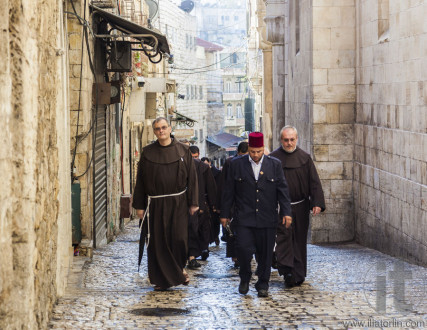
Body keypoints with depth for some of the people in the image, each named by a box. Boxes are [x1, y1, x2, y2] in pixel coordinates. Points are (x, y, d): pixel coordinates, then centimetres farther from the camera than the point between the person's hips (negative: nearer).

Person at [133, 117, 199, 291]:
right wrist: (139, 205, 2)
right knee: (158, 242, 1)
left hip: (178, 203, -1)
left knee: (179, 238, -6)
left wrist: (193, 202, -3)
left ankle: (179, 268, 21)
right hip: (155, 204, 1)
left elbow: (191, 177, 3)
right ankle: (162, 280, 11)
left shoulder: (183, 150, 3)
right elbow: (140, 180, 6)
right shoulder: (147, 153, 4)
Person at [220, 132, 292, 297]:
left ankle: (262, 284, 17)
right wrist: (225, 214, 6)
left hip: (267, 219, 1)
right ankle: (245, 278, 13)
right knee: (243, 248, -12)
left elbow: (282, 189, 5)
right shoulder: (236, 164, 3)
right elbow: (229, 191, 7)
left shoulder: (275, 165, 5)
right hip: (244, 217, -1)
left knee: (265, 253, 3)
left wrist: (286, 212, -2)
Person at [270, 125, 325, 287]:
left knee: (299, 240, 8)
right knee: (283, 237, -13)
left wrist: (317, 203, -11)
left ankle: (298, 274, 16)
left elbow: (314, 182, 0)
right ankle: (287, 270, -18)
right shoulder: (273, 158, 0)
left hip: (300, 207, 2)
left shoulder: (304, 158, 3)